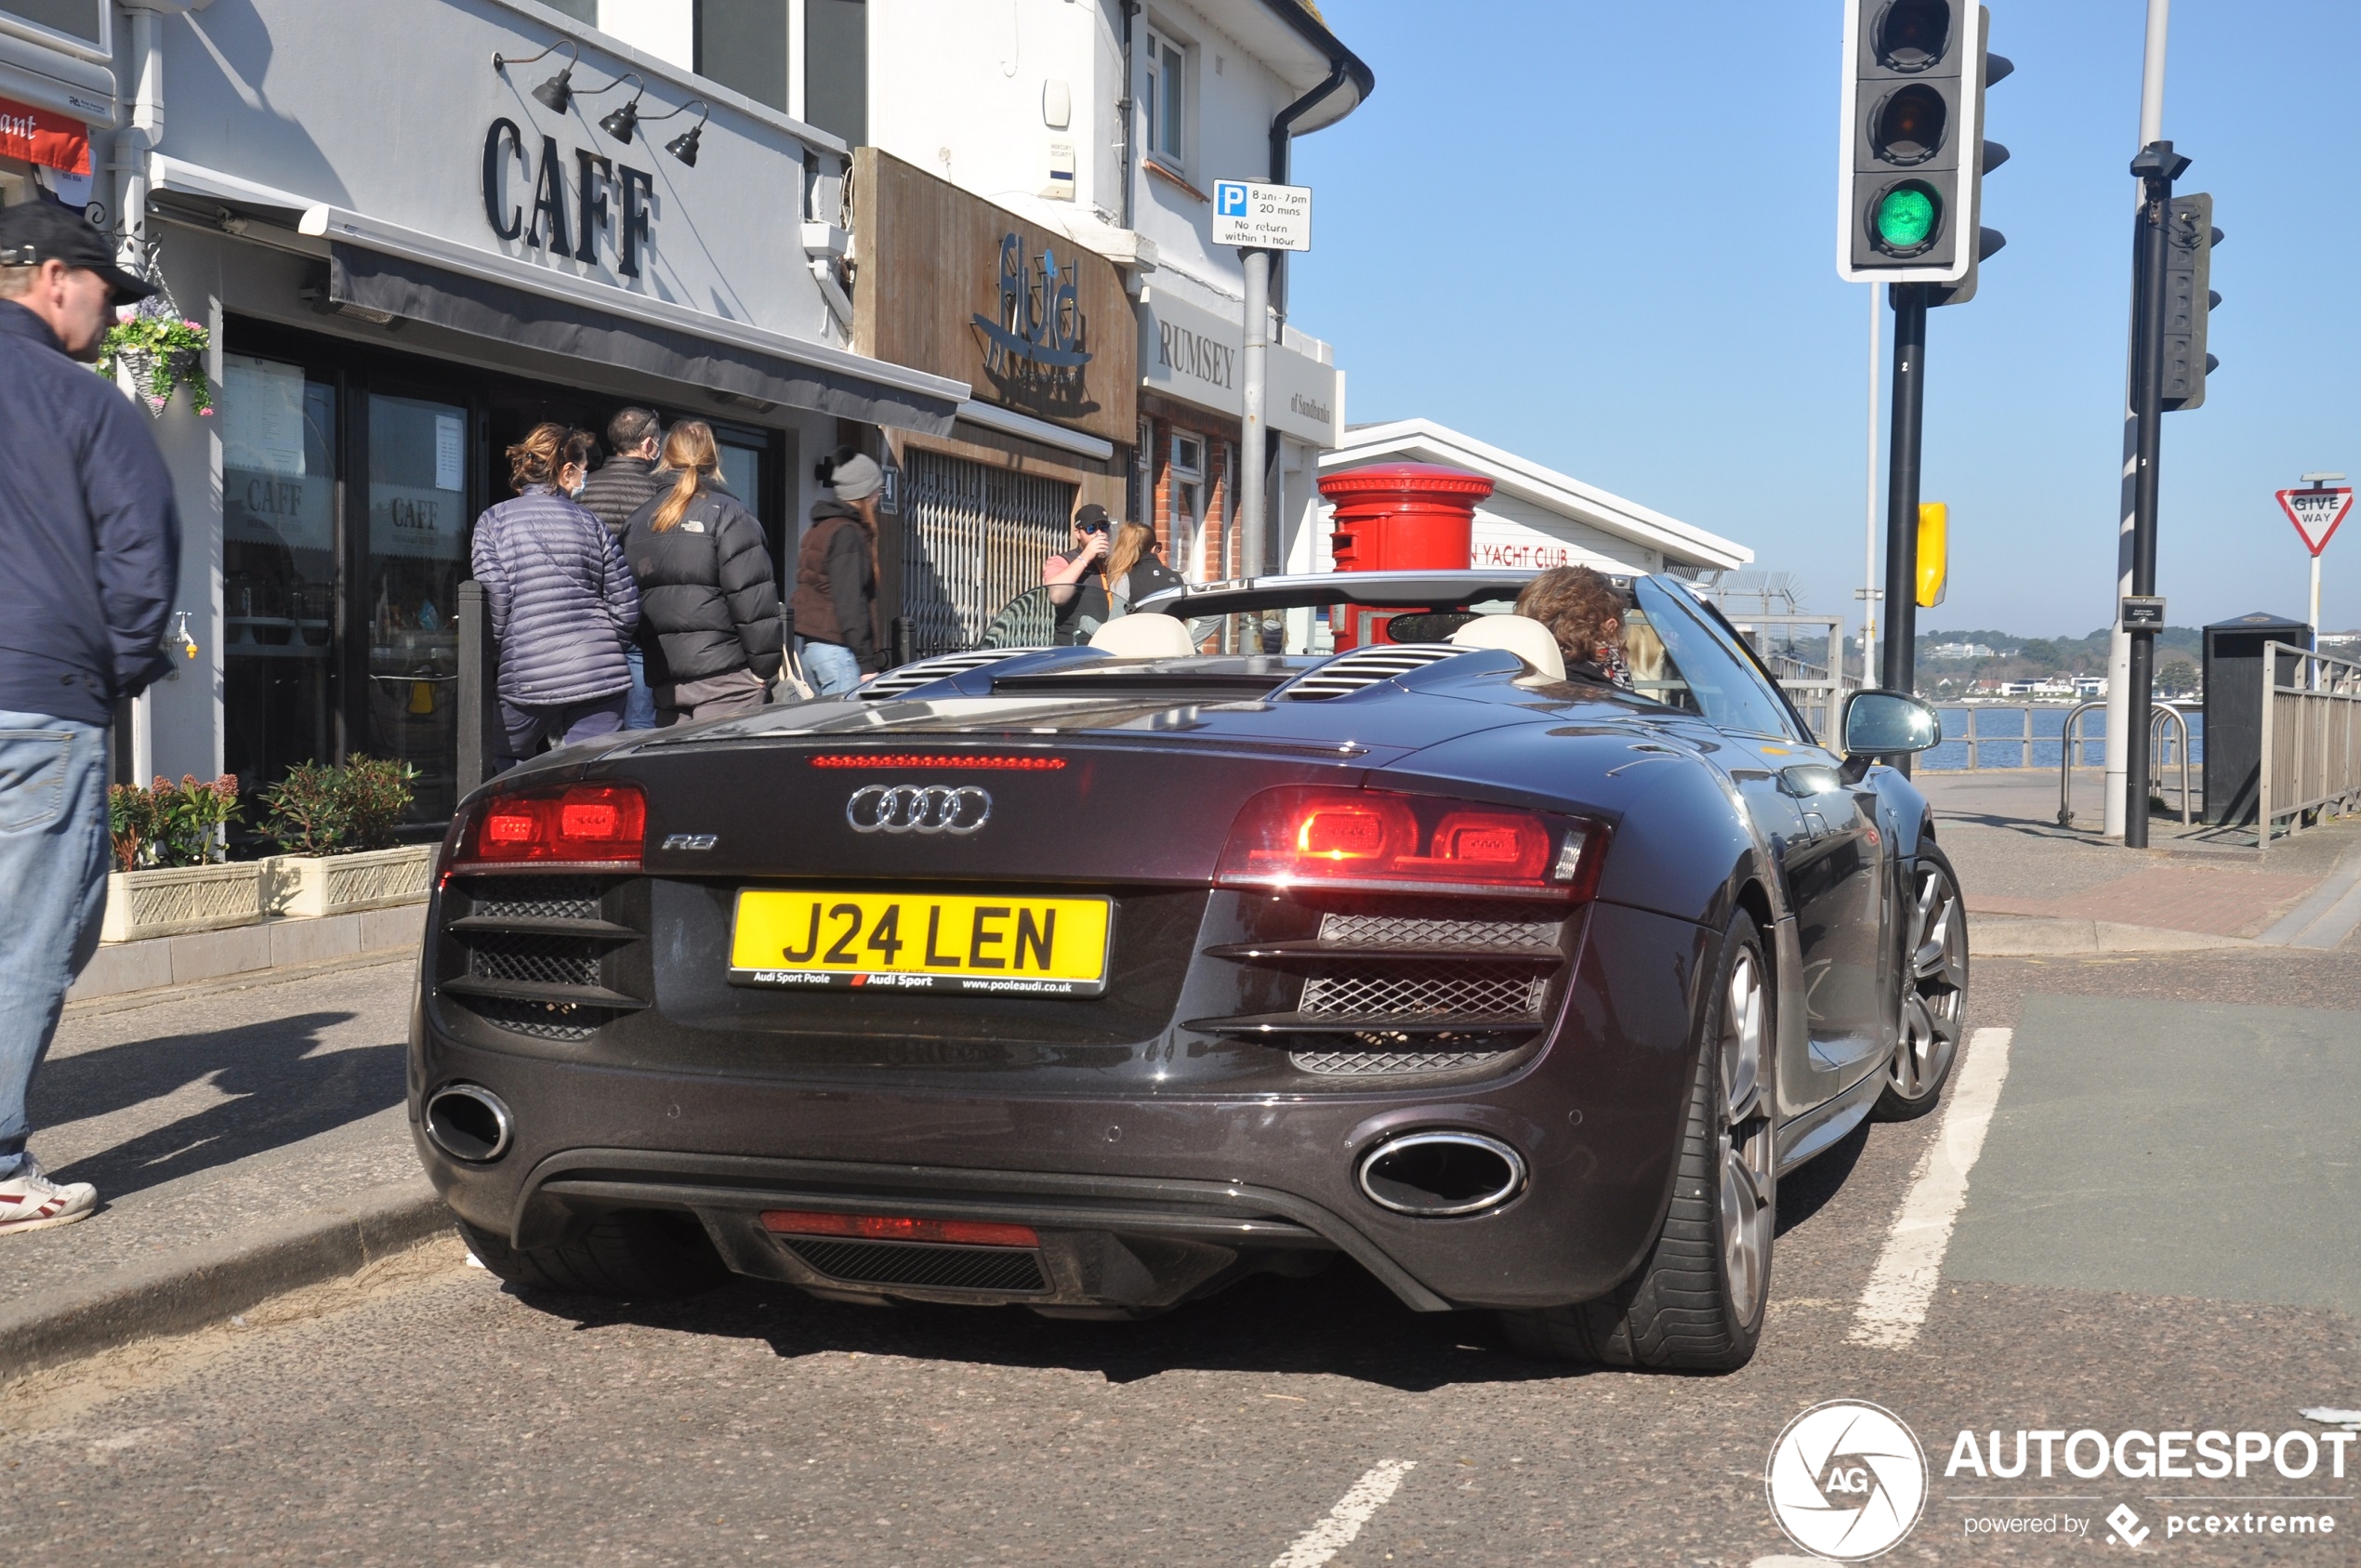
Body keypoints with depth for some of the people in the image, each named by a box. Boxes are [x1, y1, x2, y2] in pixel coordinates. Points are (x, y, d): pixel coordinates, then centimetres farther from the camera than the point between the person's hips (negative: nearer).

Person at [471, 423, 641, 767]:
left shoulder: (493, 521, 5)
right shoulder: (591, 524, 8)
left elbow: (493, 598, -5)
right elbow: (626, 607, 6)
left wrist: (506, 646, 10)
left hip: (526, 678, -1)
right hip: (599, 677, 1)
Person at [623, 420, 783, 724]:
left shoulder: (638, 521, 13)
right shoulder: (727, 513, -6)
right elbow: (752, 598, -12)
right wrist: (765, 666, -7)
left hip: (664, 680, 6)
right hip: (724, 676, -6)